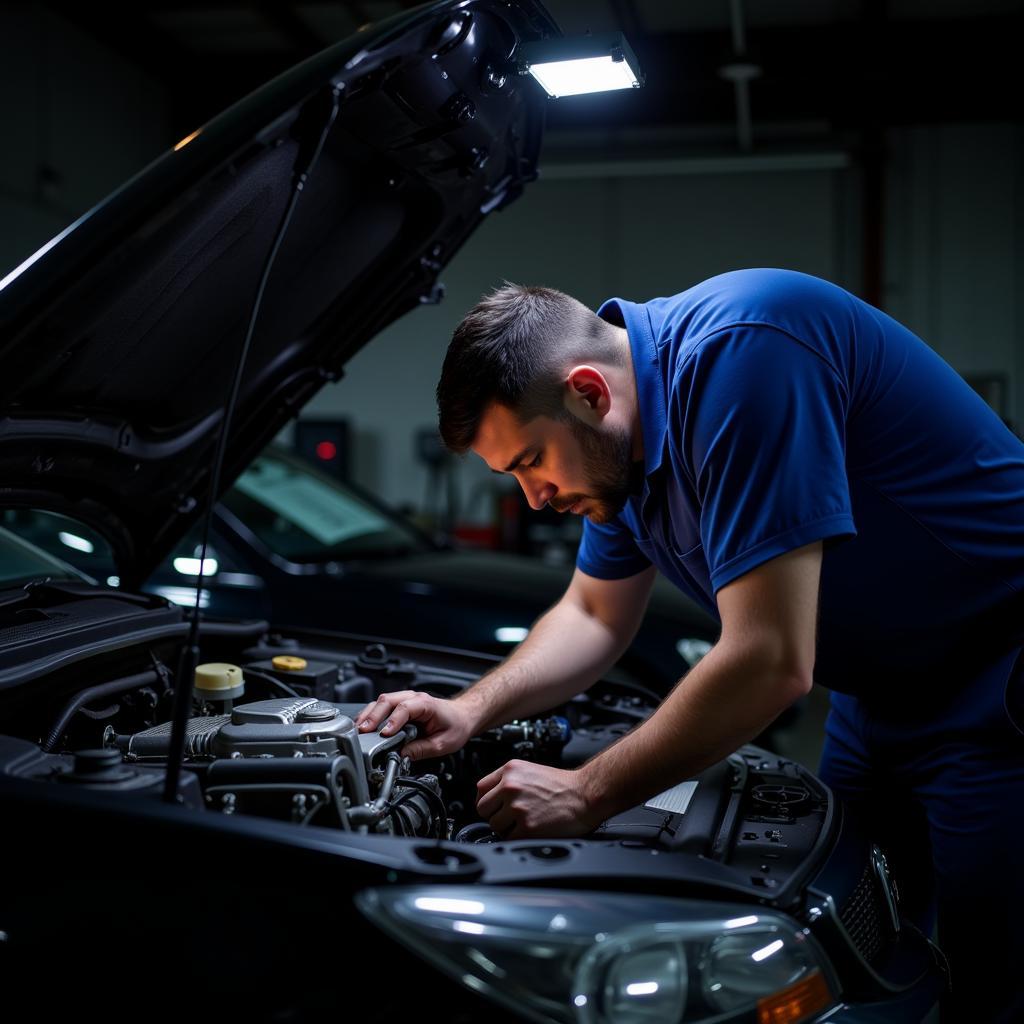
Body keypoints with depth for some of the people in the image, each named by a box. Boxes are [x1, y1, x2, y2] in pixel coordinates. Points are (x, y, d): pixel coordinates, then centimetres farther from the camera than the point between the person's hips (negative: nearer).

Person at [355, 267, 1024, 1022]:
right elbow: (595, 617, 13)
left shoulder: (736, 354, -31)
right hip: (880, 694, 9)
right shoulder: (623, 442, -1)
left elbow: (770, 663, -34)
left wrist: (586, 795, -24)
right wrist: (471, 712, -2)